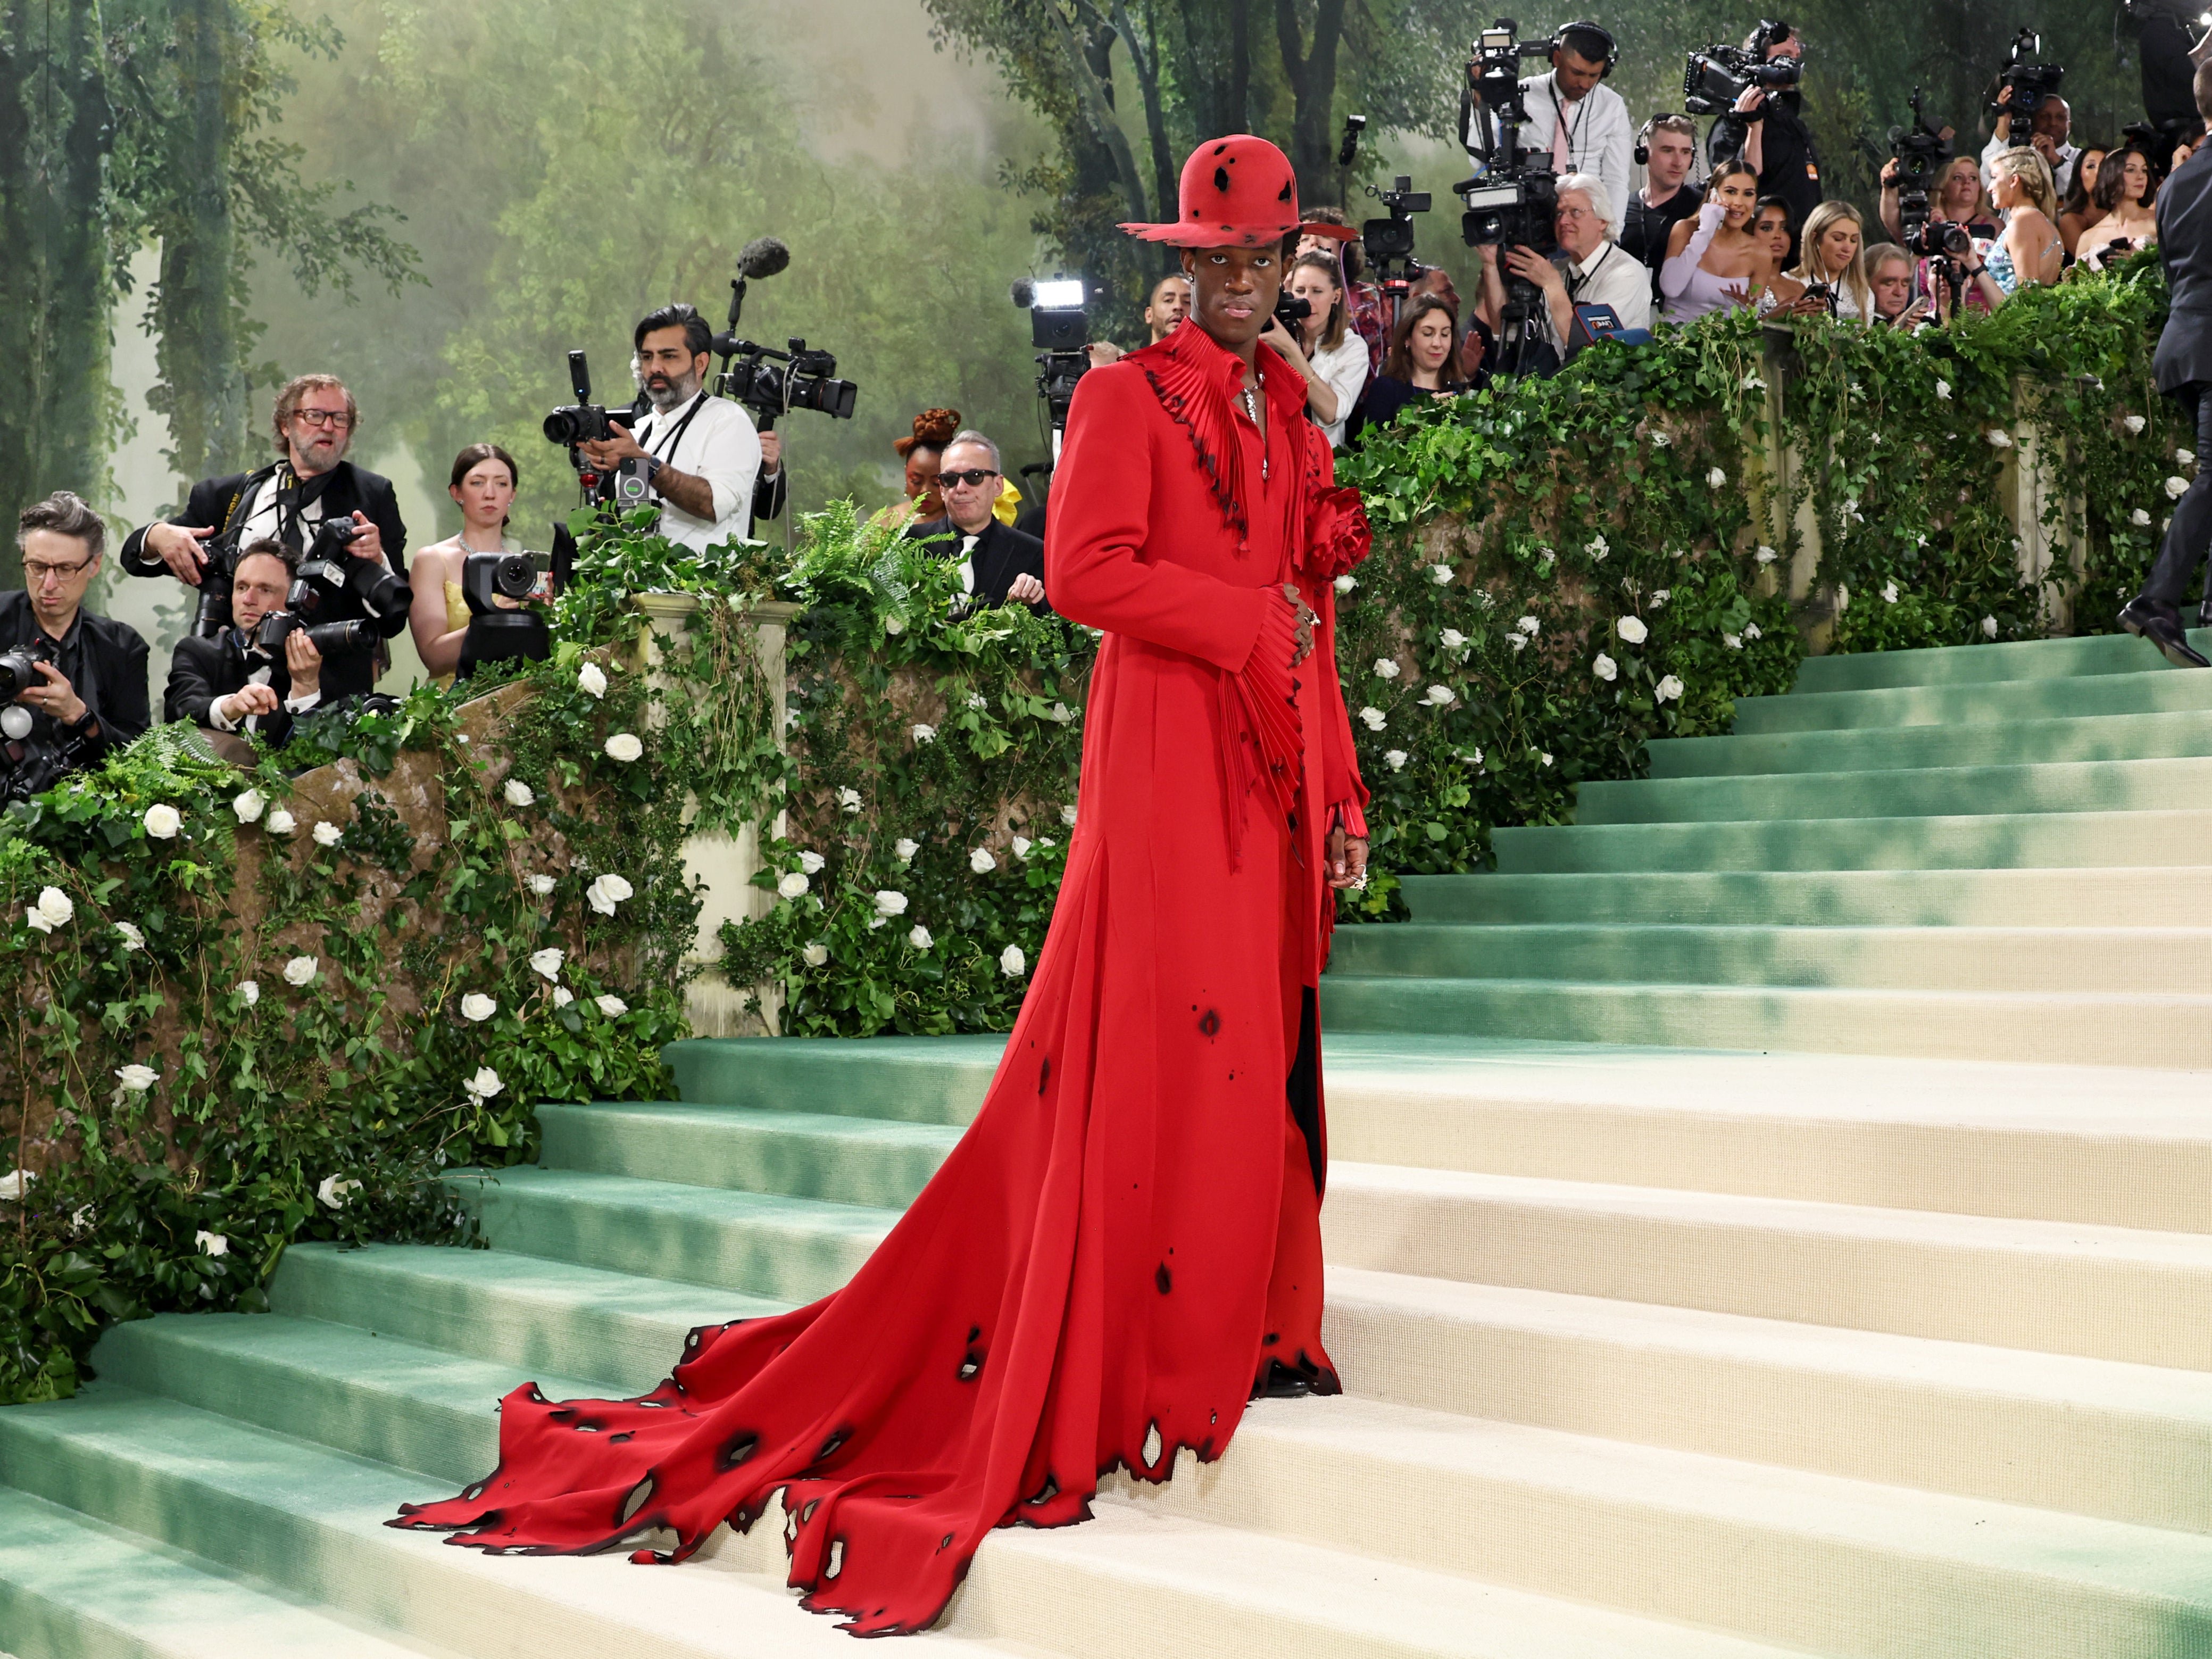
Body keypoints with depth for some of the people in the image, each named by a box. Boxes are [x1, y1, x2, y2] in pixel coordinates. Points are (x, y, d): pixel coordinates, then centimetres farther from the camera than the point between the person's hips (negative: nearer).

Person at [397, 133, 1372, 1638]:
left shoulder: (1290, 418, 19)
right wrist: (1259, 621, -11)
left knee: (1265, 1050, 7)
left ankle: (1245, 1330, 14)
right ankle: (1132, 1359, -2)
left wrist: (1342, 797, 16)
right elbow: (1086, 570, -16)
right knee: (1166, 1045, -9)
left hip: (1277, 777, 7)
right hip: (1169, 764, -7)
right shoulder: (1127, 399, -2)